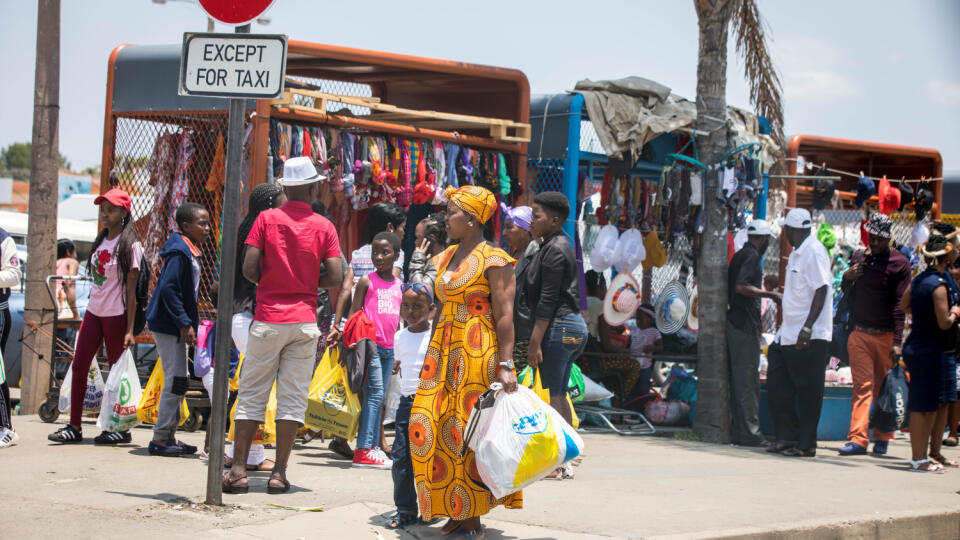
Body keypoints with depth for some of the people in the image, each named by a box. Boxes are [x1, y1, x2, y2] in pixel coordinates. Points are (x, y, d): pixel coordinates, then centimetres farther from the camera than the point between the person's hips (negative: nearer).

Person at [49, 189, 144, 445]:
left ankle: (121, 428, 10)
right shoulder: (100, 241, 13)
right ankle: (74, 426, 4)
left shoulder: (129, 246, -8)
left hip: (116, 315, -7)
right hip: (94, 312, 7)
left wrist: (130, 329, -14)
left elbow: (130, 290, -11)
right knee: (79, 366, 0)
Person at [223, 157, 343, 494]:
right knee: (293, 397, 4)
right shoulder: (323, 227, 1)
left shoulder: (267, 219, -1)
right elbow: (335, 277, -4)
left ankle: (238, 469, 0)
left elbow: (249, 269, -7)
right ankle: (279, 472, 2)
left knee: (252, 393, 4)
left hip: (268, 318, 0)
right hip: (304, 319, 0)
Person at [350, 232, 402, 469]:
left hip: (389, 348, 6)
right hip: (370, 344, -6)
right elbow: (354, 314, -2)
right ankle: (363, 450, -13)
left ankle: (373, 446, 10)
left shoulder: (400, 285, 14)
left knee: (379, 397, 7)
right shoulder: (367, 281, -1)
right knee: (374, 394, -12)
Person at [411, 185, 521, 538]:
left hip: (478, 352, -7)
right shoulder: (444, 259, 16)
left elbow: (504, 317, -13)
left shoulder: (493, 261, -7)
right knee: (433, 429, 1)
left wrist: (505, 366, -20)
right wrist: (431, 357, 14)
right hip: (444, 351, 7)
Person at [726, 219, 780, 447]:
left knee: (738, 378, 10)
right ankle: (750, 433, -9)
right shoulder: (752, 256, -10)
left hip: (735, 322, 9)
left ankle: (738, 432, 11)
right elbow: (741, 286, -22)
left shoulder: (740, 255, 18)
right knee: (748, 379, -9)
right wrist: (770, 294, -18)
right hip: (745, 325, -9)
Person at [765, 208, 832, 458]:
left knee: (808, 391, -3)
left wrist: (808, 327, -24)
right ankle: (788, 437, 18)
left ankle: (806, 444, 3)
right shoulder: (797, 253, 17)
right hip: (789, 334, 10)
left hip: (810, 337, -10)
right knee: (777, 385, 10)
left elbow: (821, 291, -19)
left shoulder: (814, 252, -13)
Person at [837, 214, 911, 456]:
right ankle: (858, 438, -11)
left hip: (885, 336, -3)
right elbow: (851, 295, 24)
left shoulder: (899, 263, -3)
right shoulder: (863, 259, 12)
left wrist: (897, 342, -16)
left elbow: (899, 304, -9)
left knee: (883, 389, 5)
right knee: (862, 386, -5)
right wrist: (847, 278, 0)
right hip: (859, 333, 3)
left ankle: (882, 438, 15)